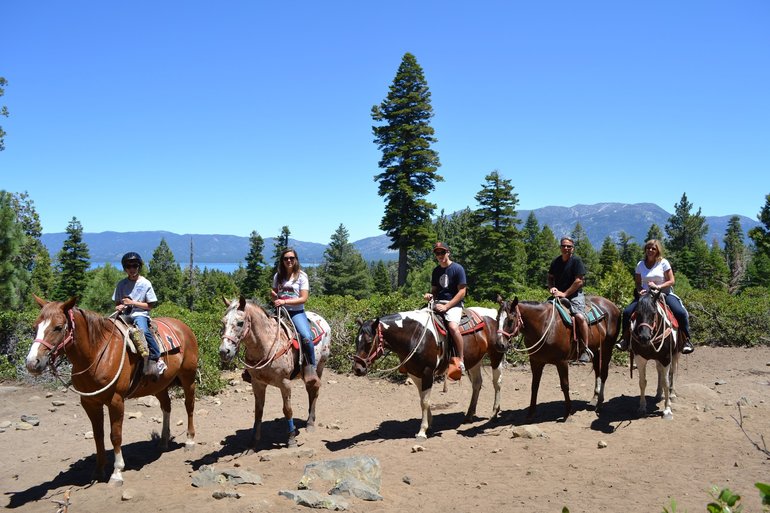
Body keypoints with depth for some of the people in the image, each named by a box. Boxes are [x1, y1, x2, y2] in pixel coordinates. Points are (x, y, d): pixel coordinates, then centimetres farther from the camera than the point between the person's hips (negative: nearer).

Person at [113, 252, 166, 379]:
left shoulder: (145, 283, 1)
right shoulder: (121, 284, 11)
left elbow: (150, 305, 0)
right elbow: (117, 303, 17)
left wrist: (132, 303, -10)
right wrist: (119, 307, -8)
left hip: (140, 314, -4)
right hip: (124, 315, 4)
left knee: (144, 331, -34)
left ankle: (157, 359, -25)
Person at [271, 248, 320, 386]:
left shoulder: (301, 276, 0)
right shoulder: (278, 276, 13)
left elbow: (303, 298, -8)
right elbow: (274, 295, 22)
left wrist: (284, 301, -18)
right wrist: (273, 296, -3)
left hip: (296, 312, -4)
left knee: (307, 337, -29)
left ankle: (311, 370, -16)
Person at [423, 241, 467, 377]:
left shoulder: (457, 268, -4)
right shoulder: (436, 271, 15)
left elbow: (462, 292, -9)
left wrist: (446, 307, -16)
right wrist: (430, 295, -3)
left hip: (454, 304, -6)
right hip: (437, 303, 6)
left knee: (453, 326, -34)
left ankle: (461, 359, -20)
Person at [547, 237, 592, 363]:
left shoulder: (576, 261, -7)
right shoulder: (556, 261, 12)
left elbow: (579, 281, -14)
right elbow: (550, 277, 21)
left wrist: (565, 293, -17)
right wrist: (551, 288, -2)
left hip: (575, 295, -7)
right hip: (558, 295, 7)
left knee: (579, 316, -27)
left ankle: (586, 349, -19)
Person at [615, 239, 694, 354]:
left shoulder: (663, 263, -2)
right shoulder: (640, 264, 6)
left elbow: (672, 281, -4)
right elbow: (638, 283, 12)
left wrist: (658, 286, -19)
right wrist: (640, 290, -11)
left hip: (664, 293, -2)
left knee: (681, 313, -26)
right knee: (627, 312, -17)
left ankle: (686, 340, -7)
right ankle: (625, 338, -2)